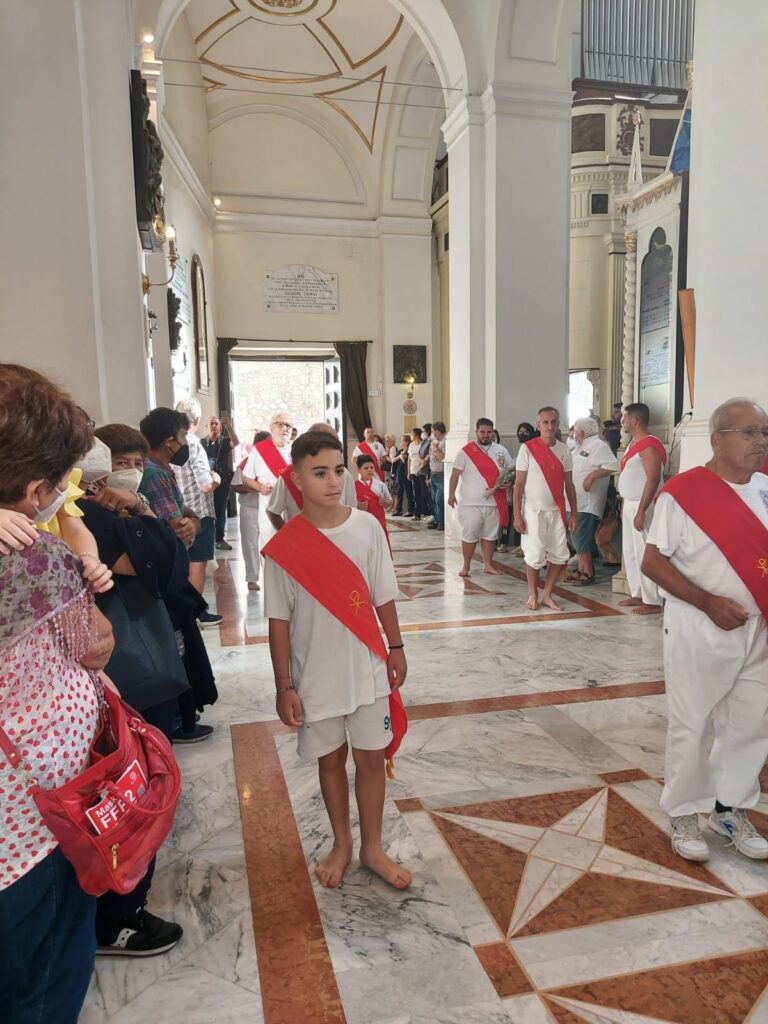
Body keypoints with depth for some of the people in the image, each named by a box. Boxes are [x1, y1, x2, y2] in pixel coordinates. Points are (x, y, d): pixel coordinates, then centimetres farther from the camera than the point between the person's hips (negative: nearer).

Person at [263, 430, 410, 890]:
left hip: (367, 669, 1)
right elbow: (280, 622, -7)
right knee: (331, 758, 16)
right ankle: (342, 844, 39)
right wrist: (284, 687, -5)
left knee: (372, 757, 12)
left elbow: (383, 596, 2)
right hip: (316, 676, -1)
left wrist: (396, 648, 7)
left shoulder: (367, 527, -7)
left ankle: (373, 848, 34)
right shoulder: (284, 547, -12)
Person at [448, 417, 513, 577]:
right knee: (469, 535, 1)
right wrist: (451, 494, -13)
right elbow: (455, 473, -5)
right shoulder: (466, 451, -4)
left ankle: (488, 564, 22)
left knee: (489, 535, 11)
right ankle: (466, 565, 14)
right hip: (470, 503, -3)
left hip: (493, 502, 4)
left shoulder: (501, 450, 8)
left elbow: (512, 471, 14)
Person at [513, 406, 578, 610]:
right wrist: (517, 515, -10)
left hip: (557, 510, 4)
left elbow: (569, 484, 11)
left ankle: (547, 595, 20)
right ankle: (532, 594, 19)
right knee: (535, 555, -3)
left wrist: (574, 514, 8)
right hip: (534, 510, -4)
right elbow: (518, 484, -5)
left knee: (560, 555, 4)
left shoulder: (564, 450, 6)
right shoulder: (527, 448, -6)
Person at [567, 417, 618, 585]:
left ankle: (588, 573, 0)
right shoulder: (581, 447, 18)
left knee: (581, 540, -9)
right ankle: (581, 570, 22)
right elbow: (568, 464, 29)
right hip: (576, 502, 10)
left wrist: (592, 475, -25)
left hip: (587, 503, -10)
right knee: (577, 538, 13)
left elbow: (612, 466, -23)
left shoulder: (598, 446, -12)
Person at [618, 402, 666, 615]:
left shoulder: (649, 446, -16)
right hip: (629, 504, 10)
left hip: (642, 506, -10)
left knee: (644, 553, -7)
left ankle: (652, 601, -1)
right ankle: (637, 594, 23)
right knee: (629, 552, 14)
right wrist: (624, 505, 19)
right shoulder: (634, 444, 15)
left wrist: (641, 510, -25)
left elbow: (653, 479, -23)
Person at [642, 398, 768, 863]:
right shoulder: (682, 492, -14)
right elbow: (653, 562, -14)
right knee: (691, 726, 8)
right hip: (699, 632, -5)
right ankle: (684, 814, 28)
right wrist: (709, 603, -21)